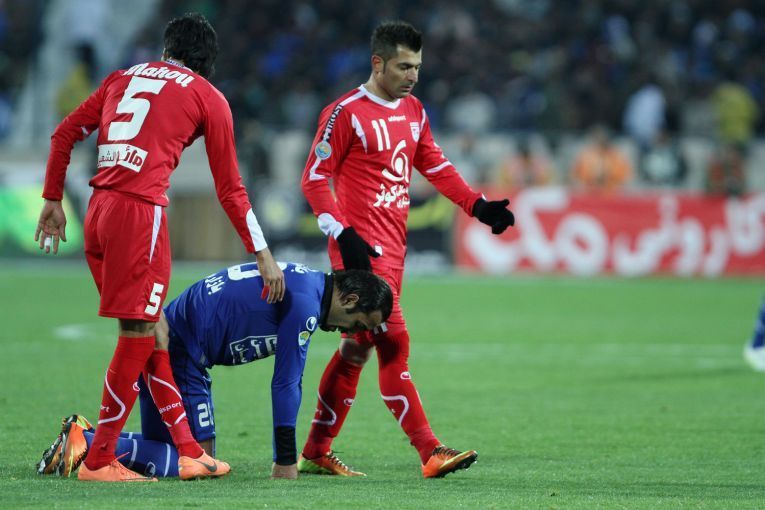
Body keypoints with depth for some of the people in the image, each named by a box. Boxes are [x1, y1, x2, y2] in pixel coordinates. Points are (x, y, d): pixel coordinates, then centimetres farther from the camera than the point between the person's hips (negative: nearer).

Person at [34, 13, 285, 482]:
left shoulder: (125, 77, 21)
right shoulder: (209, 98, 7)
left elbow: (65, 134, 18)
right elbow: (230, 188, 7)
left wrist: (53, 201, 25)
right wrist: (263, 255, 12)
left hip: (99, 210, 7)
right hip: (141, 212, -6)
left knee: (152, 331, 13)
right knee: (138, 335, -1)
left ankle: (188, 451, 16)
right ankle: (99, 461, 0)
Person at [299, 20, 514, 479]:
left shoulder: (413, 111, 14)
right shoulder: (347, 113, -10)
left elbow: (436, 166, 22)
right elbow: (315, 178, -10)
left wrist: (477, 205, 9)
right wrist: (343, 235, -19)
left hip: (393, 247, 8)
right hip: (361, 247, -8)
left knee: (357, 347, 11)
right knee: (394, 345, -12)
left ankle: (316, 453, 19)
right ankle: (431, 453, -15)